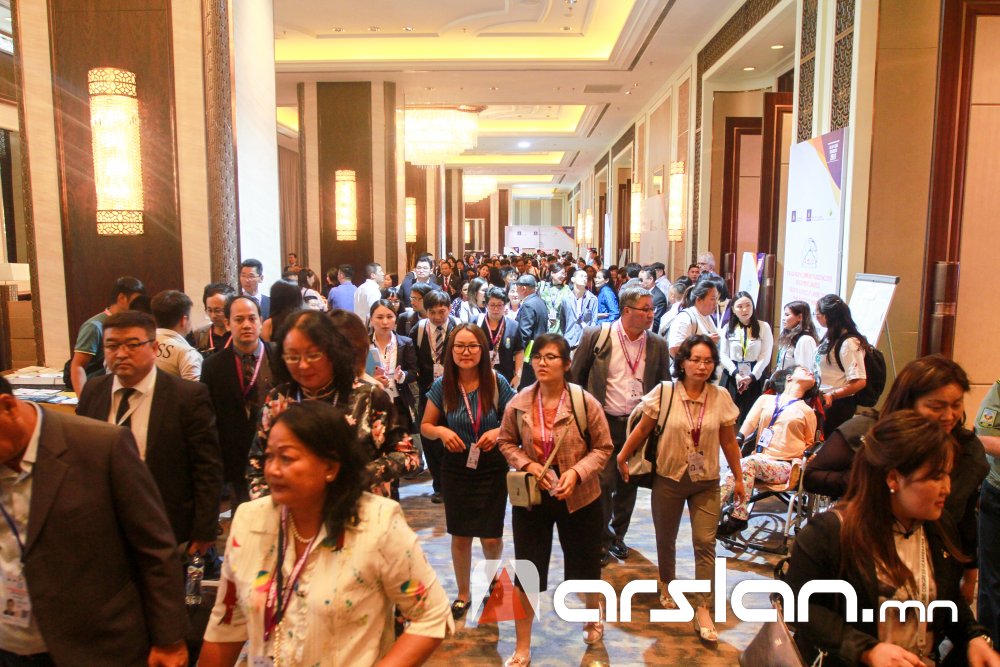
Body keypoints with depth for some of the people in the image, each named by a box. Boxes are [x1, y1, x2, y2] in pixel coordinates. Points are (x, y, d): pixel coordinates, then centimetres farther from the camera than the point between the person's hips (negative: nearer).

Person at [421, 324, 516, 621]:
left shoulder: (497, 383, -12)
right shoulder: (442, 385, -8)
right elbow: (426, 426, 2)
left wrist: (498, 431, -22)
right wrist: (442, 432, -19)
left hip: (492, 469, -1)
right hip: (456, 468, 1)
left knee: (491, 537, 5)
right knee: (460, 536, 12)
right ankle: (463, 593, 35)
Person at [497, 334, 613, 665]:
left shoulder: (586, 403, -15)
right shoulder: (518, 404, -9)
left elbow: (603, 448, -7)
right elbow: (506, 442, 4)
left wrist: (577, 471, -22)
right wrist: (527, 464, -14)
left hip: (578, 497, -1)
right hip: (531, 496, 1)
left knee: (584, 563, 19)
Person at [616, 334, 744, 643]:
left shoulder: (721, 397, -6)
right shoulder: (664, 393, -12)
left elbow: (729, 441, 3)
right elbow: (642, 429, -2)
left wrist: (738, 478, 8)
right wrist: (622, 458, 5)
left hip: (706, 482, 1)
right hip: (669, 478, 0)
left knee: (705, 543, -3)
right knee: (666, 539, 16)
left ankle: (702, 610, 7)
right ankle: (667, 585, 43)